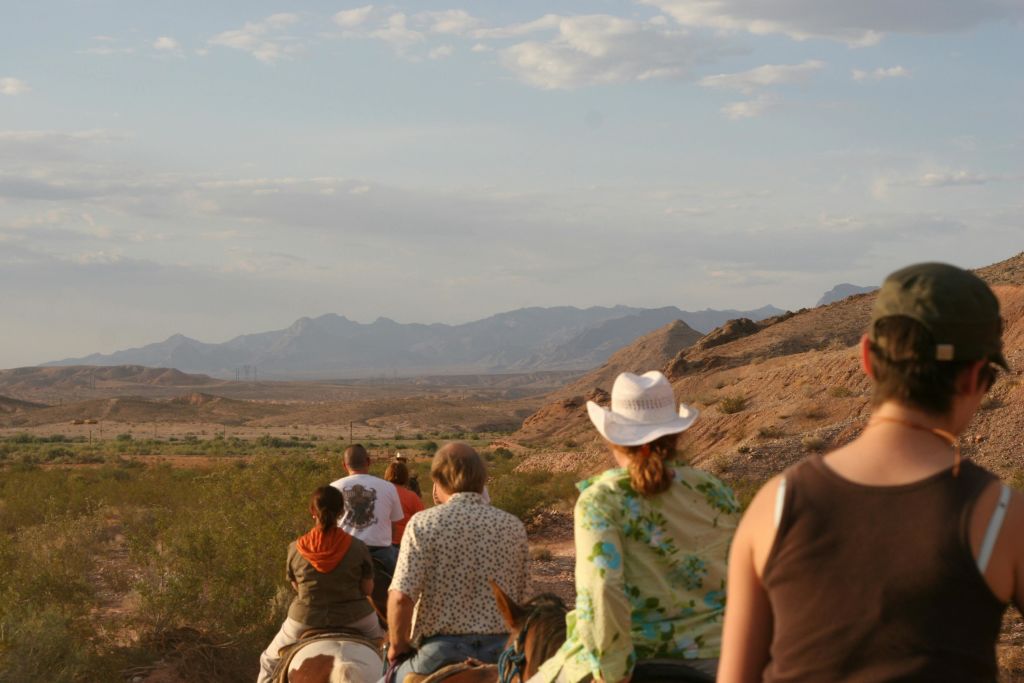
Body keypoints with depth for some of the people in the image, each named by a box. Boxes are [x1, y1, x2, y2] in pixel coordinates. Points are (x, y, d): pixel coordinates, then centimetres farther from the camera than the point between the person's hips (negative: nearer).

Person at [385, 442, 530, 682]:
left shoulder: (424, 523, -6)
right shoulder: (514, 527, 7)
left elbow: (401, 597, -14)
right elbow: (521, 598, 10)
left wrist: (398, 647, 1)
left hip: (441, 652, -3)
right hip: (501, 651, 3)